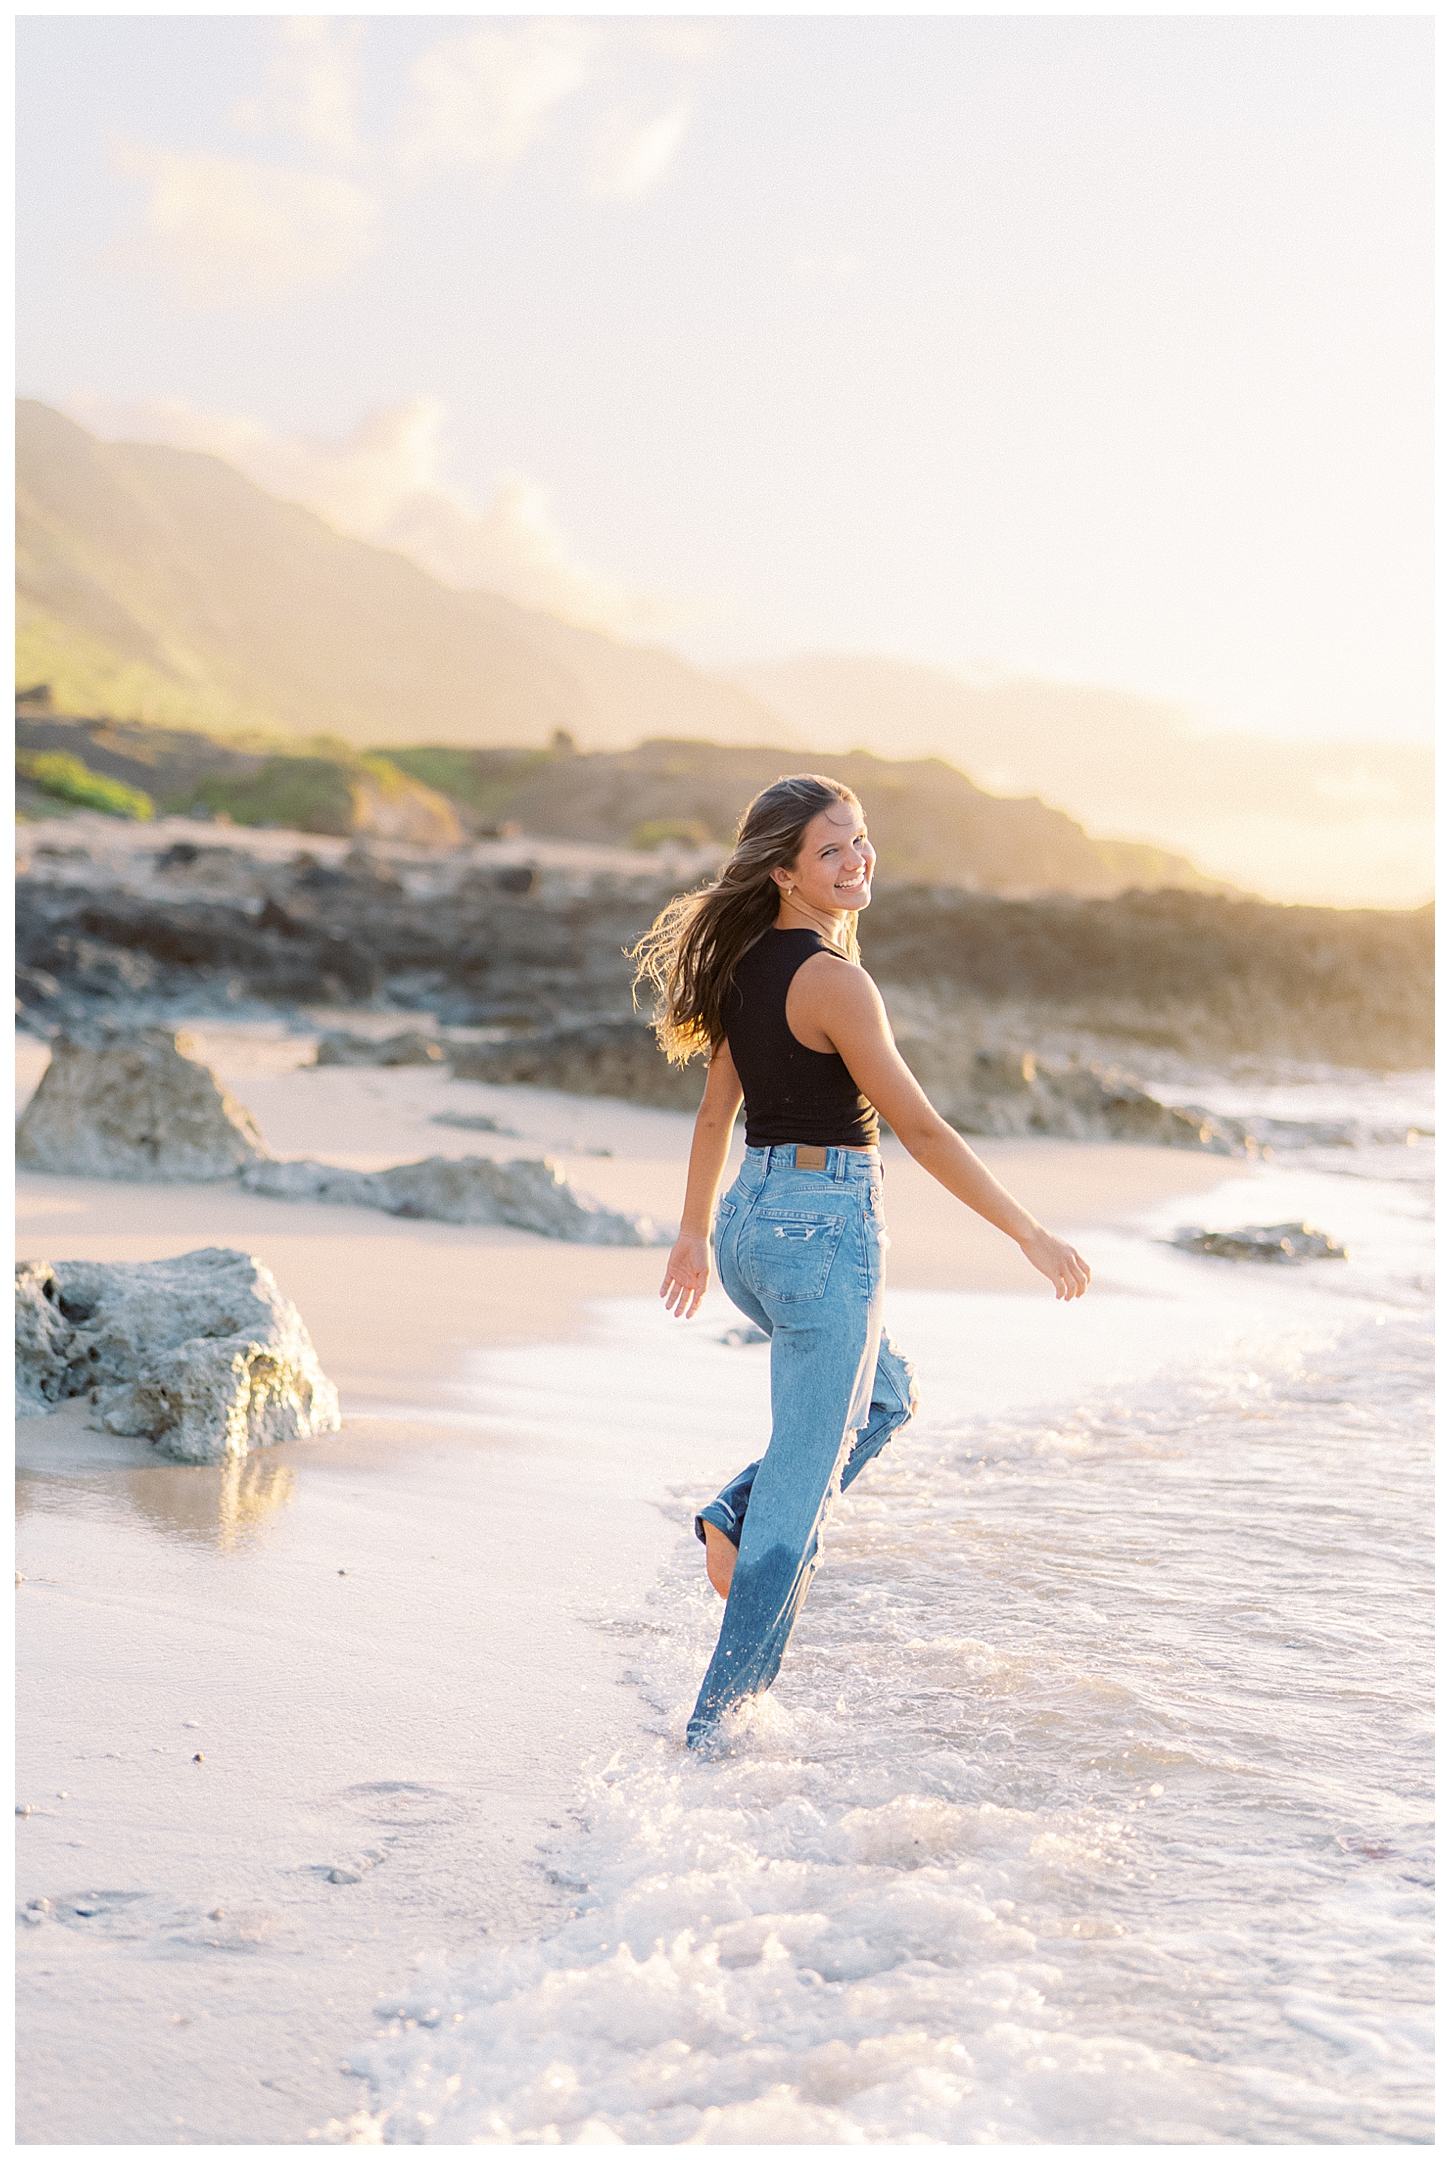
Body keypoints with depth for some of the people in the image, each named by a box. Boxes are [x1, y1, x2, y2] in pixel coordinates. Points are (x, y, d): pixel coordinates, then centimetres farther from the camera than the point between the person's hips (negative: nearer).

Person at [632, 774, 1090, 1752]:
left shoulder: (749, 963, 8)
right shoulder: (830, 978, -19)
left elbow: (717, 1109, 17)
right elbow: (920, 1128, -19)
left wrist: (695, 1234, 27)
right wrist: (1033, 1235, -15)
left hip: (752, 1223, 9)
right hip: (823, 1229, -9)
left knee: (887, 1396, 29)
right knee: (801, 1489, 1)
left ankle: (734, 1520, 15)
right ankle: (721, 1719, 7)